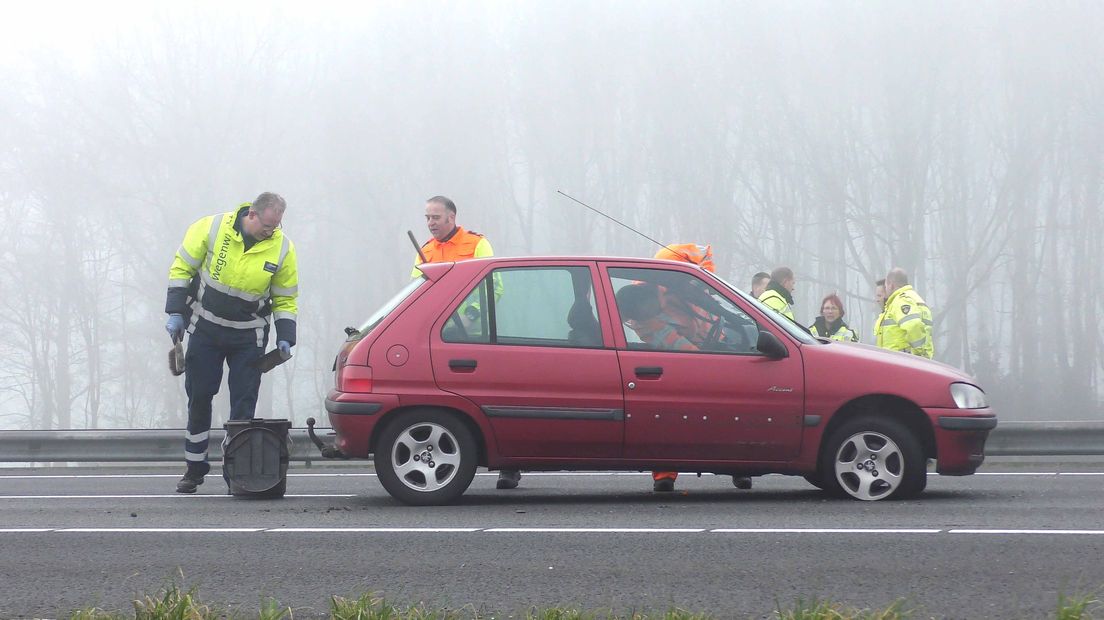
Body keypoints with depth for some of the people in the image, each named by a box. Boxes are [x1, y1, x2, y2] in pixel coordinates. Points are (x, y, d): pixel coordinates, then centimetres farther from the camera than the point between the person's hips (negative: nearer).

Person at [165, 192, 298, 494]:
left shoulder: (282, 249, -10)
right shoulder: (211, 228, -14)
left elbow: (285, 299, 2)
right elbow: (182, 268, -3)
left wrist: (285, 338, -9)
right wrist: (176, 313, -7)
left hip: (248, 338, 0)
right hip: (205, 330, 0)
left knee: (244, 404, -4)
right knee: (199, 397, 6)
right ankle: (194, 468, 19)